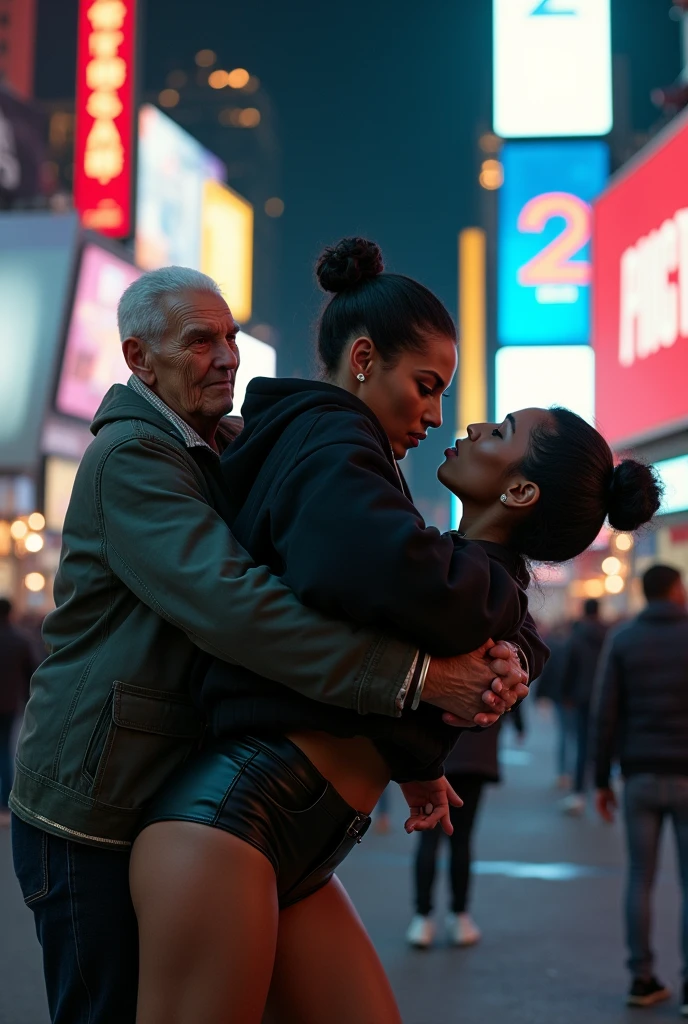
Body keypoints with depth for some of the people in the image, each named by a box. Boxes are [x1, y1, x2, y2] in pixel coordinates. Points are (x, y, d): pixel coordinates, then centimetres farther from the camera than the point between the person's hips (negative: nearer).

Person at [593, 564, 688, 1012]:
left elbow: (605, 714, -2)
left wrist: (602, 779, 5)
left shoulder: (622, 639, 2)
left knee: (640, 878, 9)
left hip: (640, 776, 2)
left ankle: (642, 979, 12)